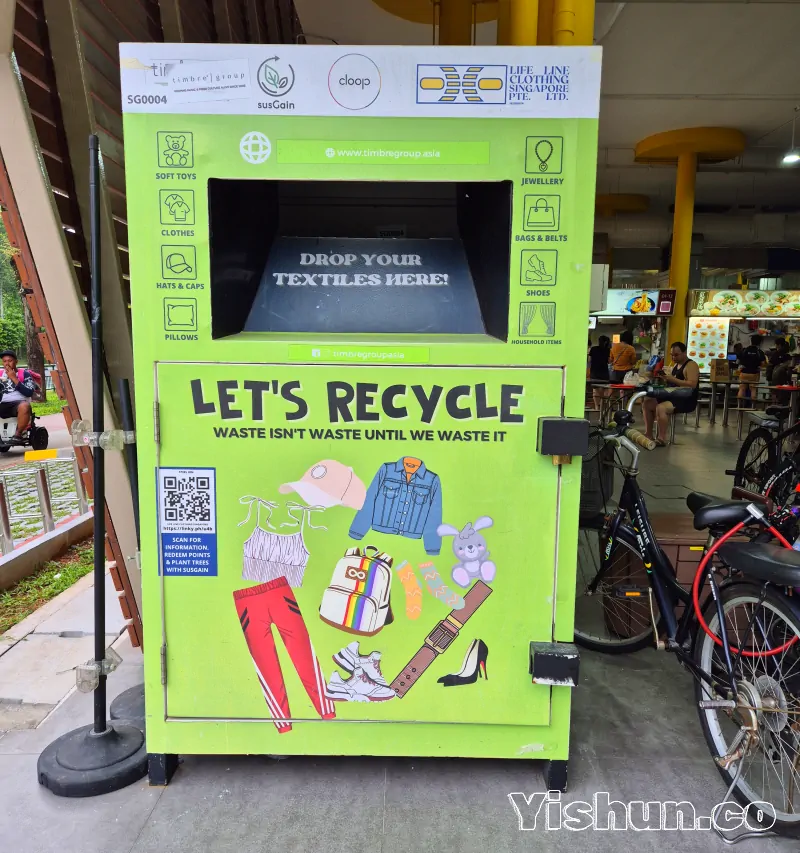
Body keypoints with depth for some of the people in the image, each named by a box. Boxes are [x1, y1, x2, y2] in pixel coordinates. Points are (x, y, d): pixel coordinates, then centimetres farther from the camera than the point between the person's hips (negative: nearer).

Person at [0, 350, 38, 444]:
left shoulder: (24, 373, 6)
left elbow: (29, 393, -9)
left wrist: (14, 378, -10)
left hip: (19, 403, -4)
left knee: (24, 406, -40)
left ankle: (18, 434, -27)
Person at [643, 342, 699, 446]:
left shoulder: (691, 365, -11)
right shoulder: (675, 365, 17)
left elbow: (692, 385, -23)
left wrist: (673, 379, -27)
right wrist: (665, 377, -3)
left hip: (686, 400, -9)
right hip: (673, 396, 9)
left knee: (661, 408, -32)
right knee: (646, 403, -1)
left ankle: (662, 438, -23)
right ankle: (648, 434, -1)